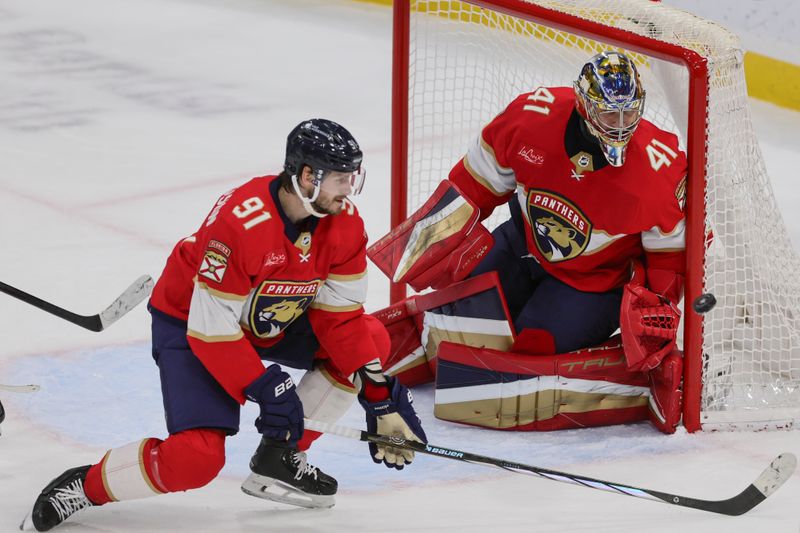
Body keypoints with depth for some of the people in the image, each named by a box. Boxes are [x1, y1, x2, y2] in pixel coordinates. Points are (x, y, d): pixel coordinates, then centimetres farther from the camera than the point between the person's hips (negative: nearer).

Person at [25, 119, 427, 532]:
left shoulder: (344, 222, -15)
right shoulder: (239, 223, -36)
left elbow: (340, 316, -9)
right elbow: (212, 329, -32)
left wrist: (378, 391, -17)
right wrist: (266, 390, -34)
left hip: (275, 321, 8)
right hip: (189, 323, -8)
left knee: (372, 340, -5)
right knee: (197, 458, -24)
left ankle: (280, 457, 6)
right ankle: (86, 485, -1)